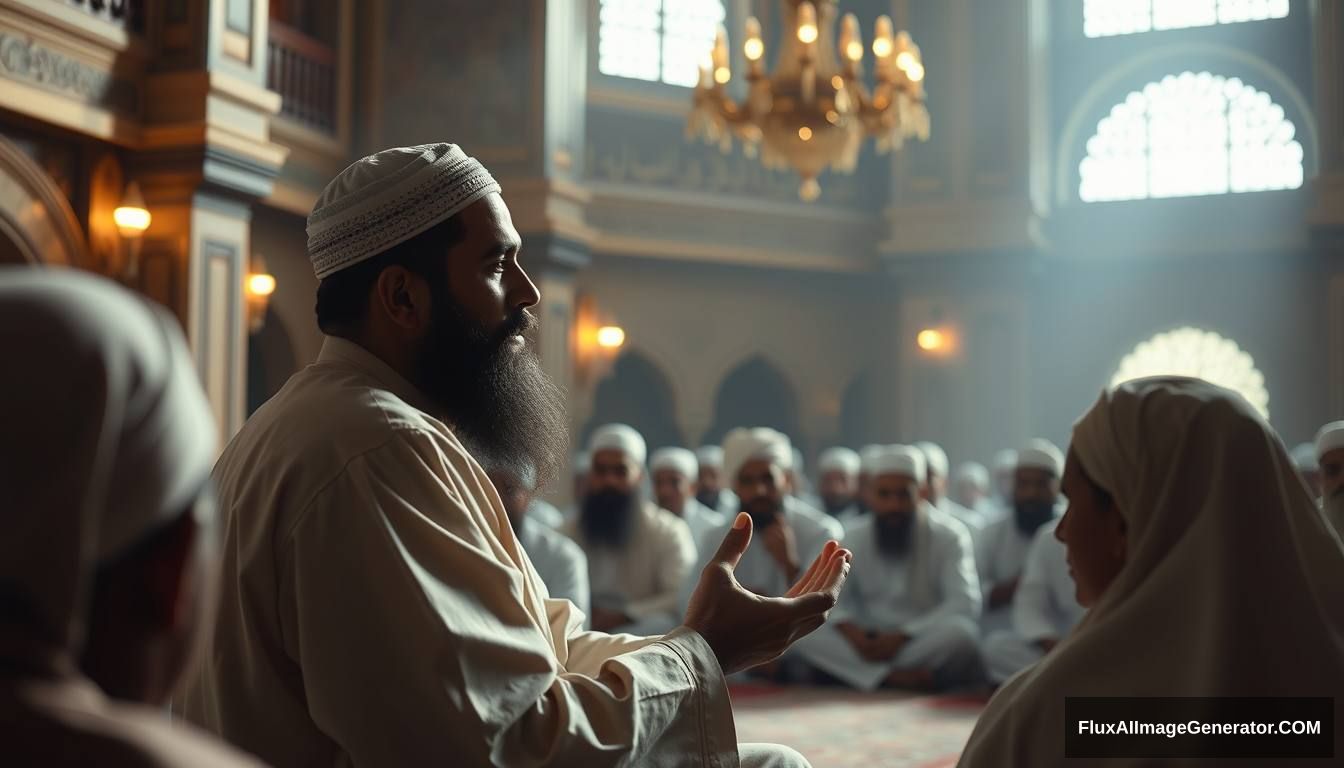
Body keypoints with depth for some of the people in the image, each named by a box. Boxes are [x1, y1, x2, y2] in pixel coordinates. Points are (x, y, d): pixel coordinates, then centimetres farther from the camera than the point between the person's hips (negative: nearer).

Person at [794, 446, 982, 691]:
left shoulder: (949, 536, -4)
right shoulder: (853, 537, 6)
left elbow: (966, 603, -15)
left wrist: (902, 636, -25)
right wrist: (852, 632, -21)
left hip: (927, 648, -2)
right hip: (869, 644, 3)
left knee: (959, 632, -35)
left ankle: (872, 675, -22)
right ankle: (898, 677, -32)